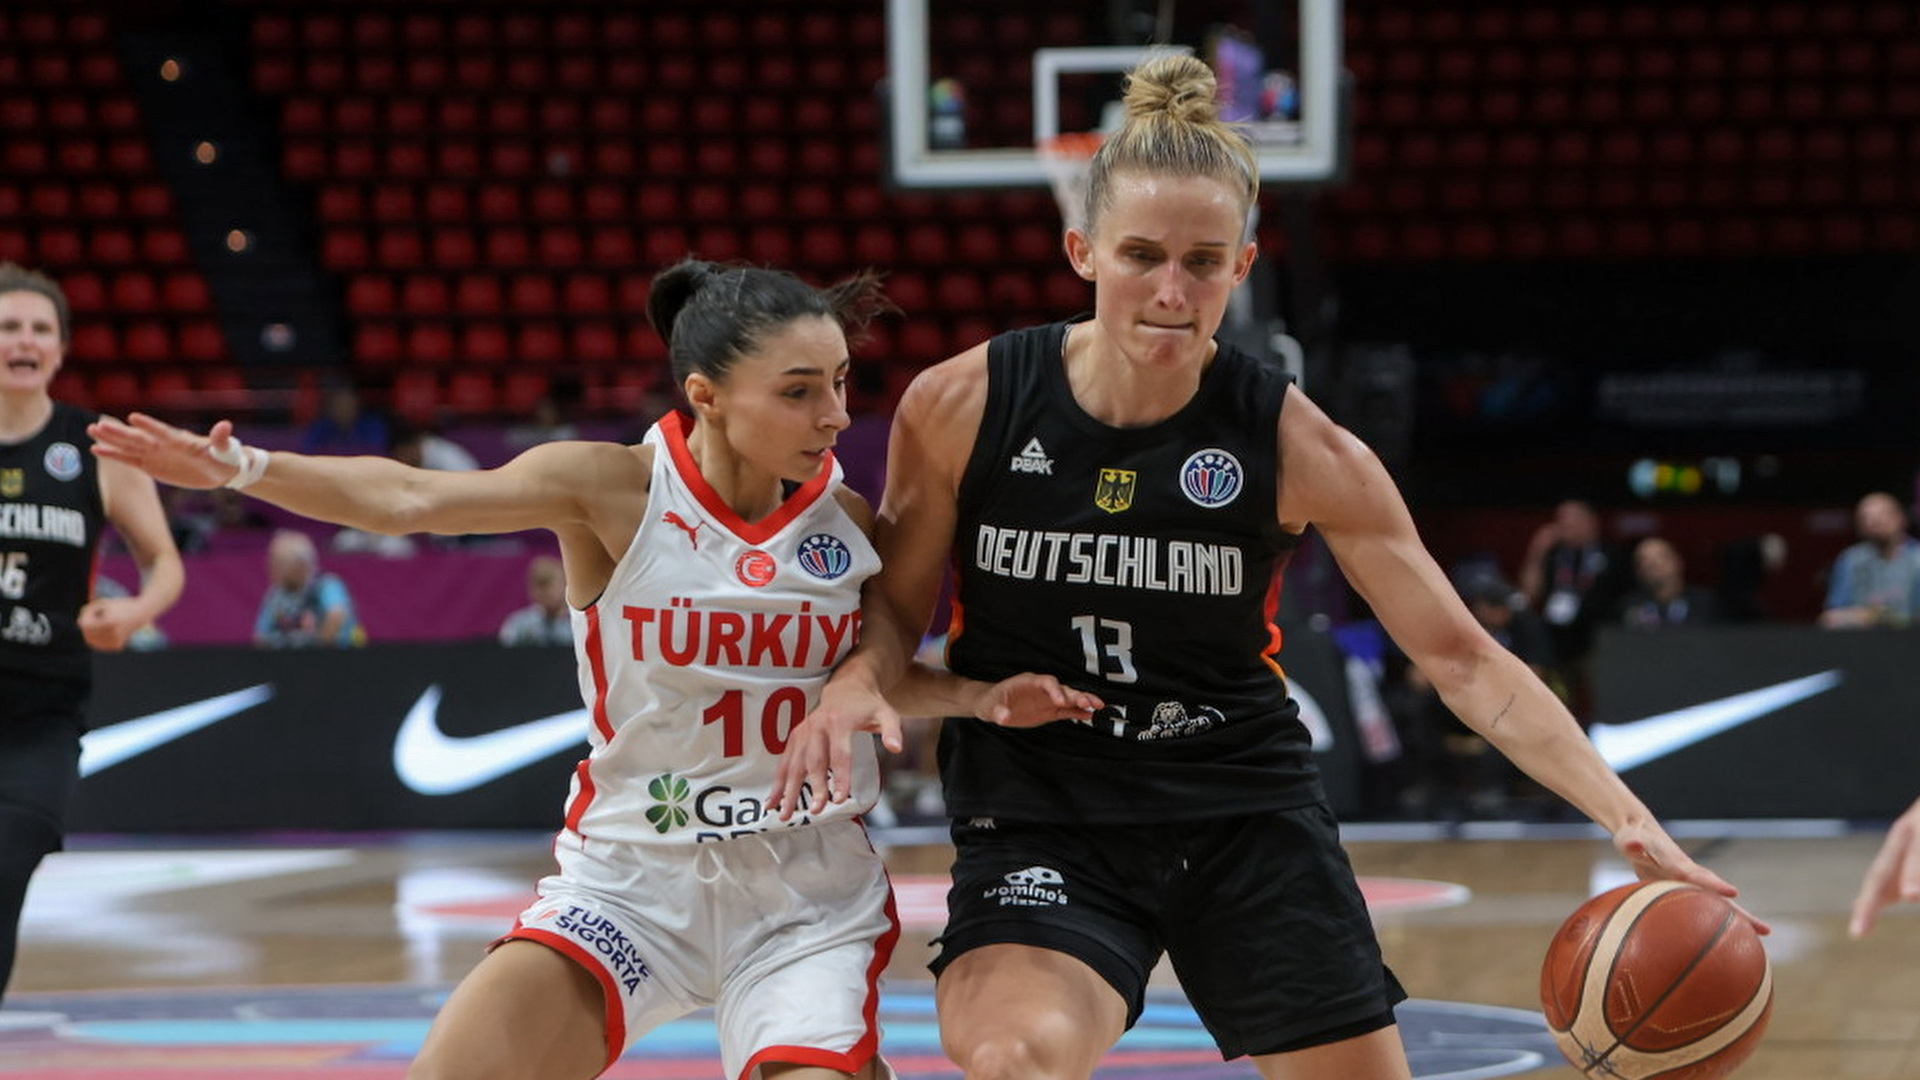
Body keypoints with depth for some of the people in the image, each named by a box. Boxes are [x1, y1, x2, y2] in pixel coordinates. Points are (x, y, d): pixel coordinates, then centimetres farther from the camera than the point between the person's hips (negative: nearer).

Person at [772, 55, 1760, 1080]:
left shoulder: (1296, 445, -10)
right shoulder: (959, 407, -9)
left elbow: (1460, 657, -7)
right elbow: (896, 605, 5)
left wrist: (1626, 816, -17)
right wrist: (855, 682, -19)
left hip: (1246, 814, 2)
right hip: (1039, 816, -2)